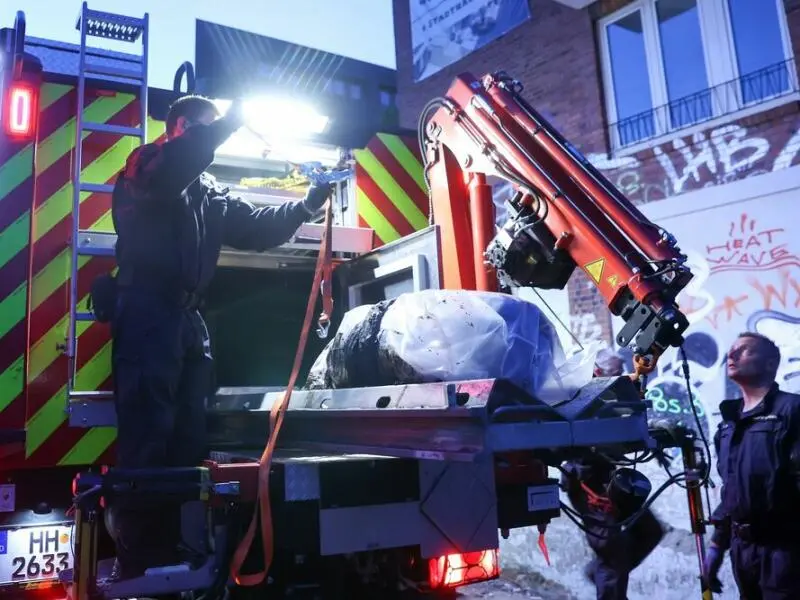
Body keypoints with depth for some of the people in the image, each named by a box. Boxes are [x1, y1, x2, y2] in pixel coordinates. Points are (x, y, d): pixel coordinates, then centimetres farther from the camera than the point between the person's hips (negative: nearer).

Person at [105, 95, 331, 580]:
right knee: (148, 434, -10)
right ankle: (138, 555, -3)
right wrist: (227, 124, -17)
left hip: (190, 319, 8)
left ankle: (173, 541, 16)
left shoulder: (210, 193, 25)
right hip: (147, 314, -8)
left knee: (189, 435, 7)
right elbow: (166, 171, -21)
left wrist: (306, 207, 9)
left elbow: (255, 229, 20)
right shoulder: (147, 164, 4)